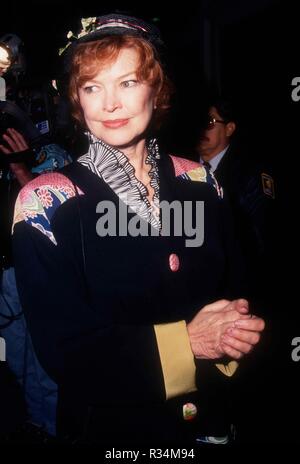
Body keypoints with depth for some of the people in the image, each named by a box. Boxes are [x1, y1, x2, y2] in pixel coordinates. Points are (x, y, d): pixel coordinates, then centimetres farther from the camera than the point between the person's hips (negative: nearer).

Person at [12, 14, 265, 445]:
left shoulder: (197, 183, -4)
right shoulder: (47, 204, -15)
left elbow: (234, 290, 4)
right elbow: (60, 348, -17)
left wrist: (238, 331, -18)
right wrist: (185, 343, -23)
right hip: (109, 426, -3)